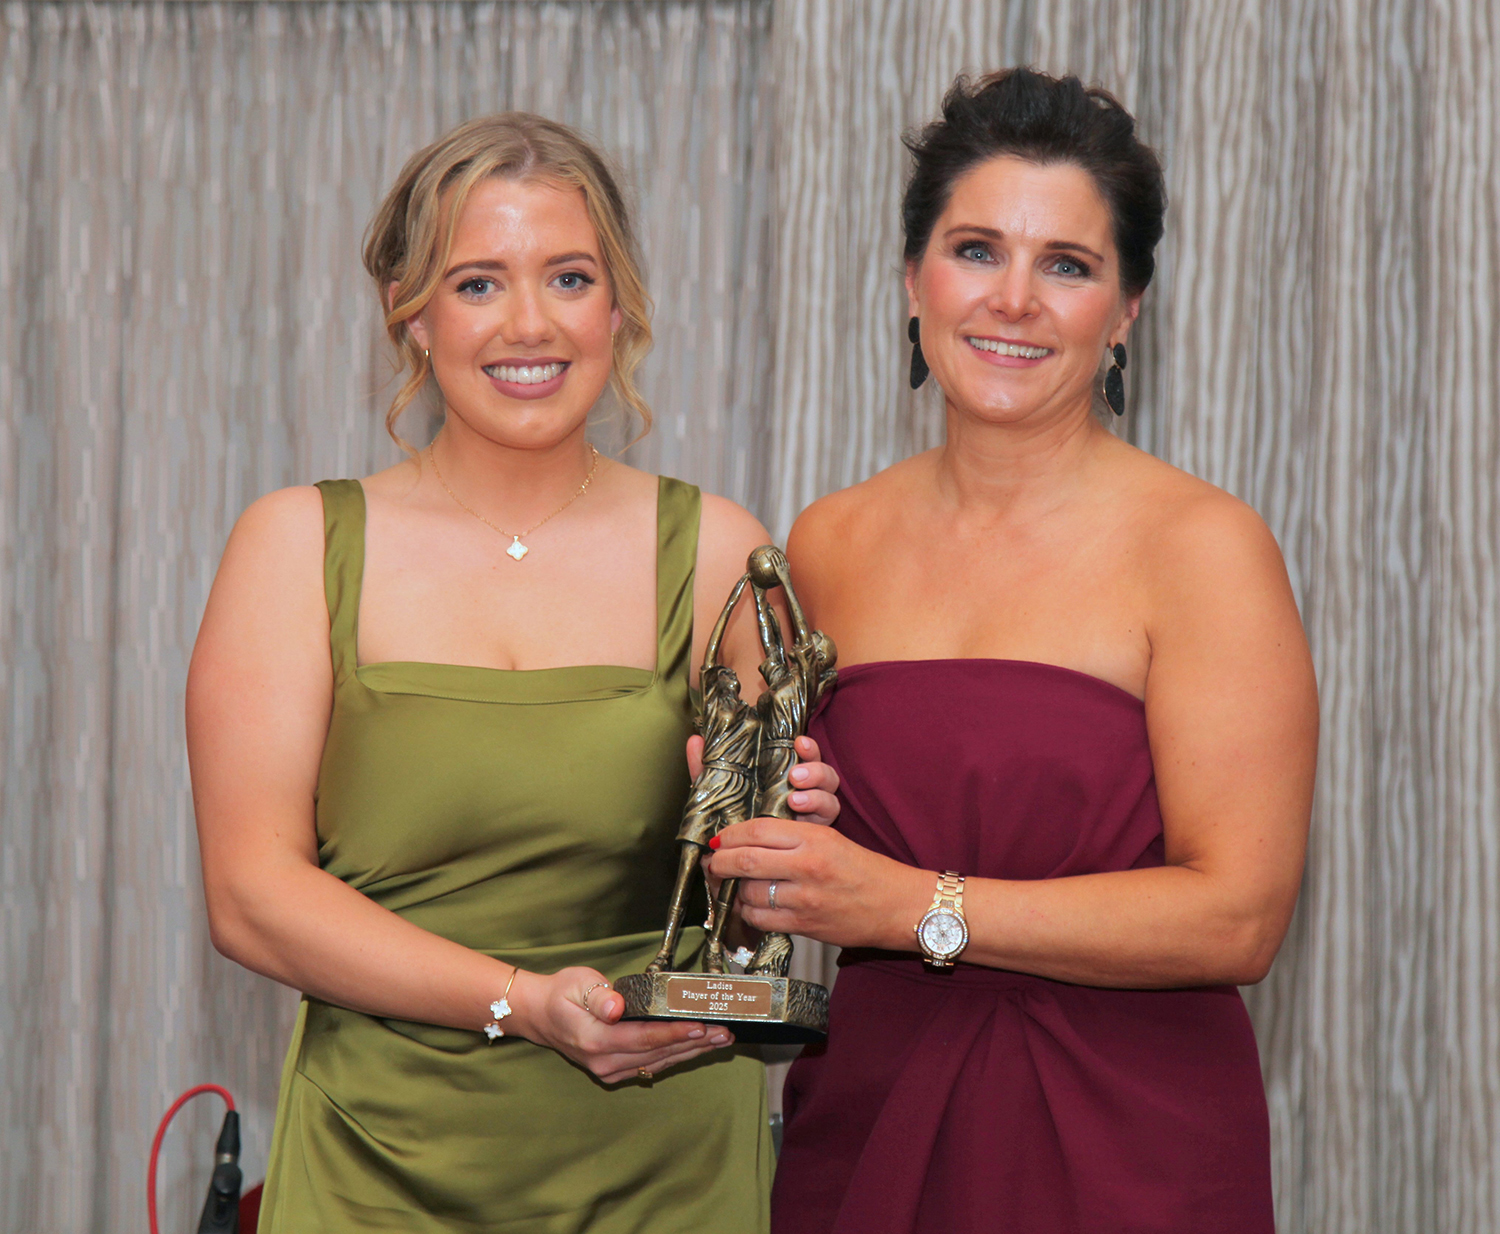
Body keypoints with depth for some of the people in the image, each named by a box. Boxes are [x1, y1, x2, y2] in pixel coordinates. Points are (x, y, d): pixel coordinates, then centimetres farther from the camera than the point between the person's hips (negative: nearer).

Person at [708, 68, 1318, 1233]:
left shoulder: (1202, 546, -9)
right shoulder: (829, 548, 7)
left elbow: (1238, 917, -15)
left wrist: (916, 908, -19)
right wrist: (752, 820, -2)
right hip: (862, 1136, 4)